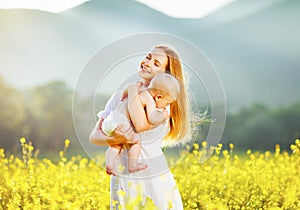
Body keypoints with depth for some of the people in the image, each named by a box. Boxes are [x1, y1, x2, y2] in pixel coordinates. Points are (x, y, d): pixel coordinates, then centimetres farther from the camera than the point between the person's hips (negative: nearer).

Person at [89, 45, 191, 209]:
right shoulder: (119, 97, 4)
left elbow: (142, 125, -25)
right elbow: (94, 136, 2)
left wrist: (132, 89, -12)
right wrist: (116, 139, -20)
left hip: (156, 179, -2)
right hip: (124, 181, 2)